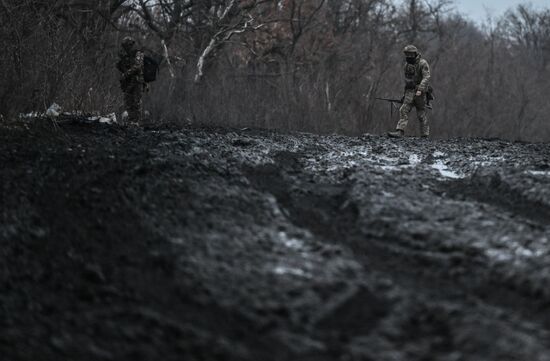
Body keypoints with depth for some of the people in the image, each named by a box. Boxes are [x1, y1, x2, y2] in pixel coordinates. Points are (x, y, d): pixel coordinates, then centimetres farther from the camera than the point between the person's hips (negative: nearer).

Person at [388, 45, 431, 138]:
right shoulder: (407, 64, 11)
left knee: (421, 114, 1)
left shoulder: (423, 63, -12)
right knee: (404, 111, -9)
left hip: (419, 92, -6)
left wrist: (420, 89, -33)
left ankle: (425, 135, 12)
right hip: (409, 92, 6)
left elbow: (426, 77, -22)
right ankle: (399, 132, -17)